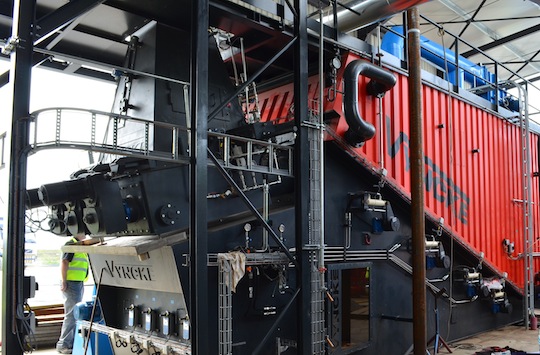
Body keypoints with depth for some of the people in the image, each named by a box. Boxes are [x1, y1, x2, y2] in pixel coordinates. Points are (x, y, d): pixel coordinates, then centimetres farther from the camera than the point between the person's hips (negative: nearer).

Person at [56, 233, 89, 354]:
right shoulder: (71, 244, -11)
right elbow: (64, 262, -18)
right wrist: (64, 282, -22)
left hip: (79, 283, 10)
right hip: (72, 283, -10)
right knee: (71, 315, -8)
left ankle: (73, 342, 22)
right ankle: (63, 344, -2)